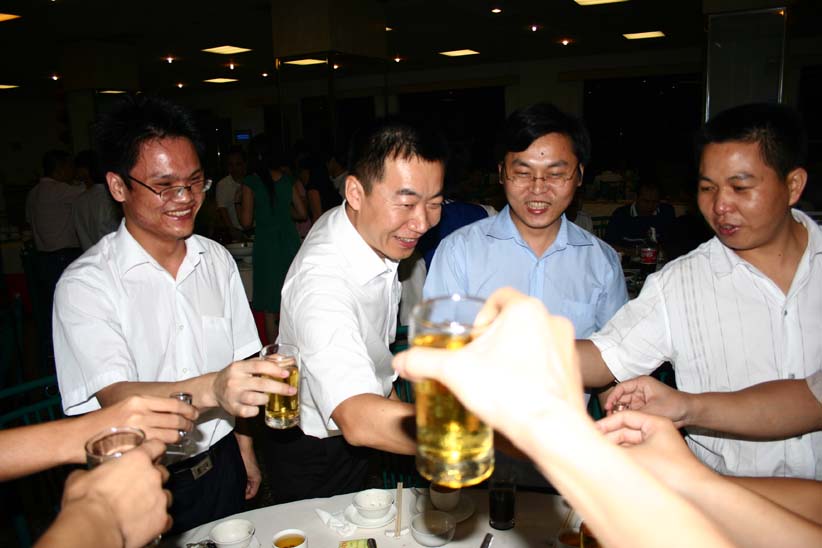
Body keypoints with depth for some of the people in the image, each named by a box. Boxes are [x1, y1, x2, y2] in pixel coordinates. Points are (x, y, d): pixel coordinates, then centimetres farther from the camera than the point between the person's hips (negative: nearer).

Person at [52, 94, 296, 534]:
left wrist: (244, 451, 7)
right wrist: (209, 390, -44)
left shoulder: (217, 260, 0)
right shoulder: (85, 284, -17)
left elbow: (236, 371, 5)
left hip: (221, 468, 4)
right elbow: (116, 397, -28)